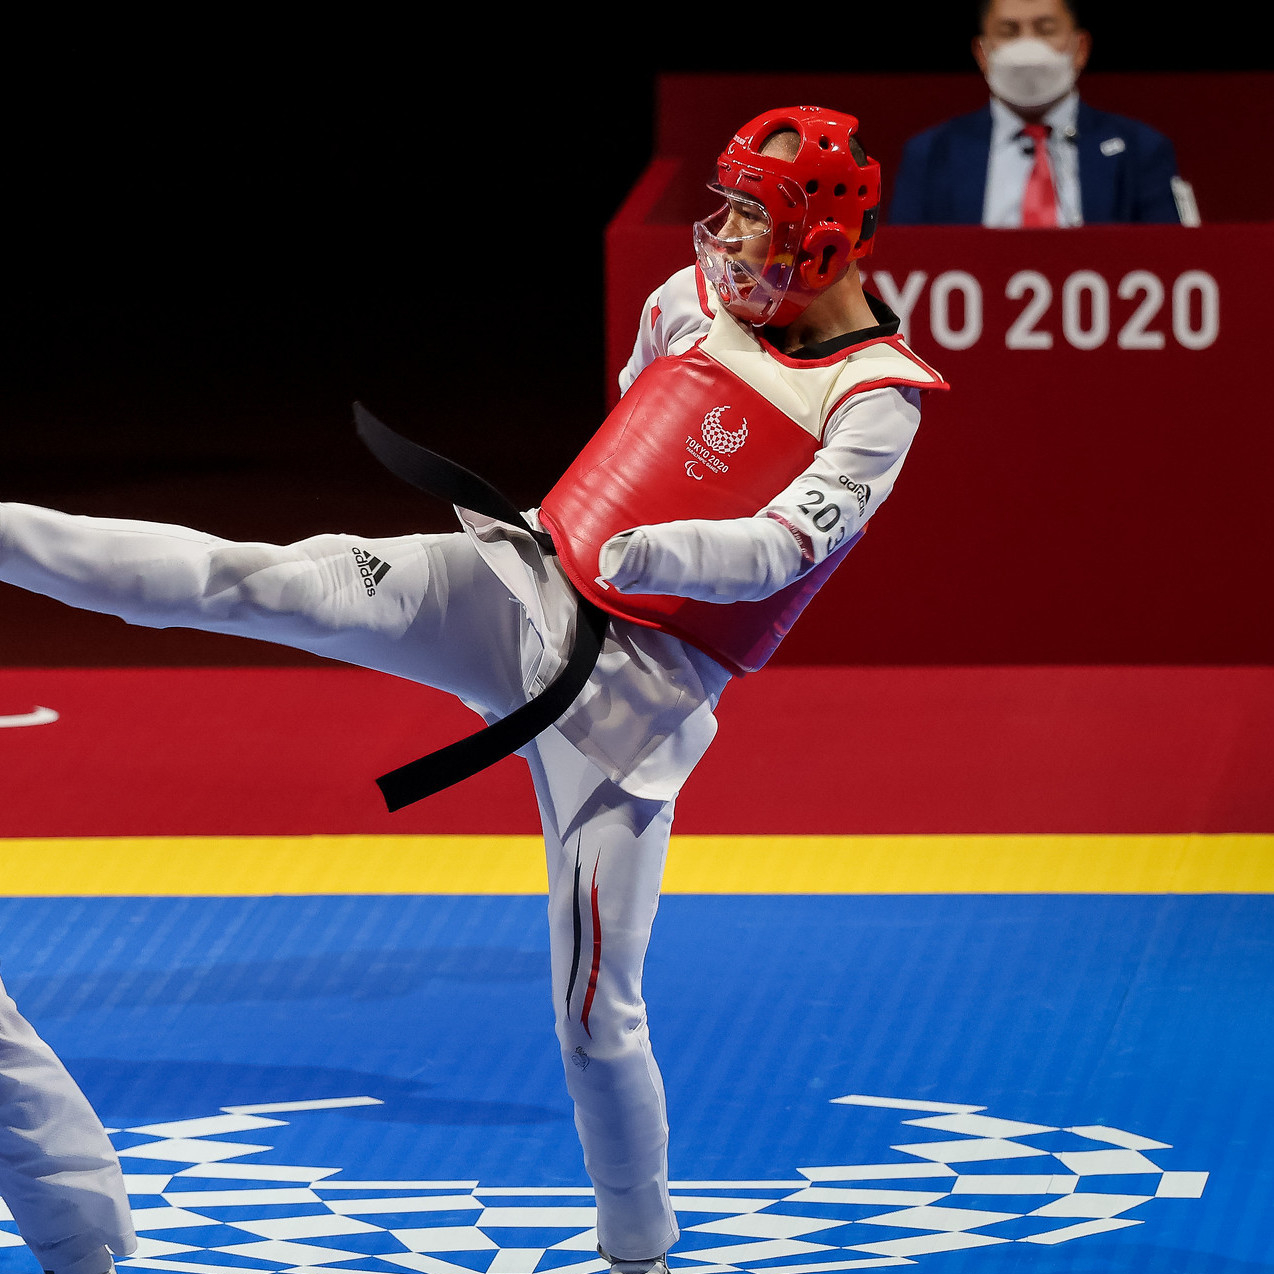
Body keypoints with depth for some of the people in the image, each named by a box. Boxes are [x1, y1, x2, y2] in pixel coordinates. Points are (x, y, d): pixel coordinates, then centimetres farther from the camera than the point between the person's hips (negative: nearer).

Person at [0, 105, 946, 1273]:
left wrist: (666, 550, -45)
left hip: (638, 695, -4)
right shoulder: (696, 298, 5)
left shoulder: (875, 403, -11)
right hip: (517, 589, 4)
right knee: (262, 581, -14)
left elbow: (778, 549, -27)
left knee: (596, 1009, -4)